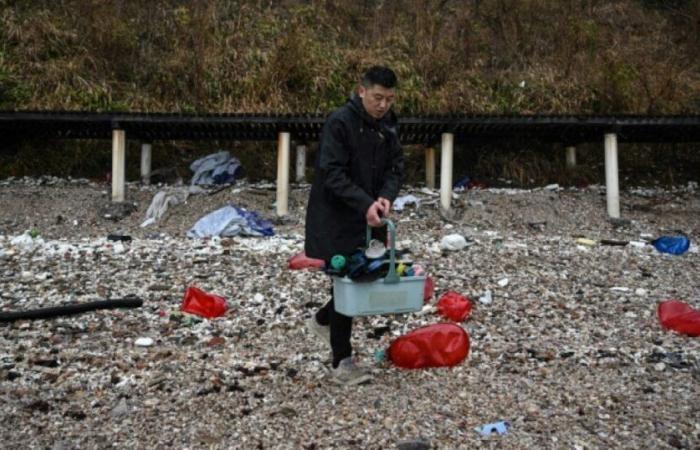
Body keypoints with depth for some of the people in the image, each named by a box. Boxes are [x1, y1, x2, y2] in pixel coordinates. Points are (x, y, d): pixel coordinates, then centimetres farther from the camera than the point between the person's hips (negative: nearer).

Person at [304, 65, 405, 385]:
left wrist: (386, 196, -14)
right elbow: (332, 173, -21)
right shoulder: (339, 122, -16)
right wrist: (365, 204, -29)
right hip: (335, 219, -7)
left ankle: (322, 320, 39)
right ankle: (342, 362, 8)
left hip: (369, 219, 7)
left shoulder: (388, 125, 6)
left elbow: (395, 167, 7)